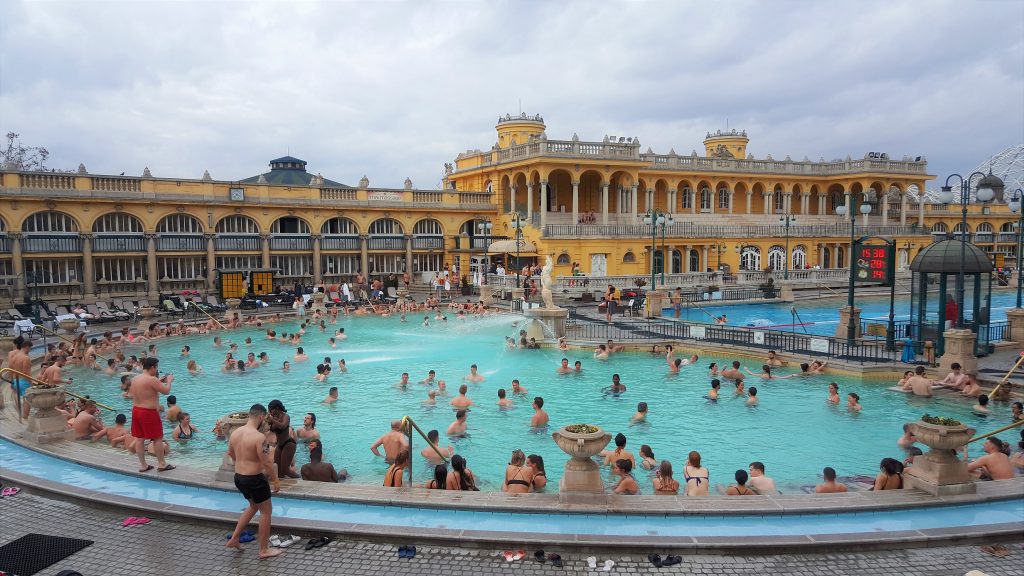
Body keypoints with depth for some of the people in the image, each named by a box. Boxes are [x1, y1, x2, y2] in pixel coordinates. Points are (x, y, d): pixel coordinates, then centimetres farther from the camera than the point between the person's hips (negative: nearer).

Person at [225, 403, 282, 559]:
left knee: (253, 506, 29)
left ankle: (234, 539, 31)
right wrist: (276, 480, -8)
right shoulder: (259, 437, -23)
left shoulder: (235, 433, 0)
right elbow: (267, 462, -21)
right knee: (266, 511, 9)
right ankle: (264, 550, 15)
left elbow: (231, 454, 15)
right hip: (254, 479, -8)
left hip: (238, 477, 8)